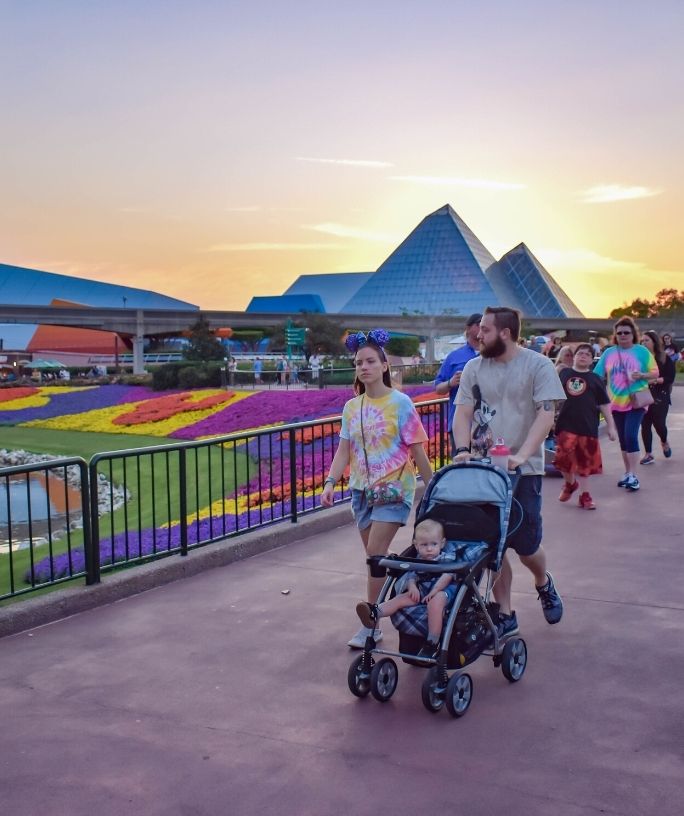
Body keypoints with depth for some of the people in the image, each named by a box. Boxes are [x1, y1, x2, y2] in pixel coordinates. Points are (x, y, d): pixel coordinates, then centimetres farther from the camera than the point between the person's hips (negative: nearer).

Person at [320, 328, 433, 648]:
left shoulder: (400, 403, -8)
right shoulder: (351, 408, 6)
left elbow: (418, 451, -5)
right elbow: (344, 451, 5)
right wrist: (330, 483, -10)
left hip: (393, 489, -5)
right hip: (362, 489, 5)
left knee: (375, 553, -11)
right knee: (375, 556, 10)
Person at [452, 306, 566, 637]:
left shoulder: (538, 366, -5)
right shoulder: (474, 368, 5)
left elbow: (545, 415, -12)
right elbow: (462, 413, 3)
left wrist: (522, 455, -25)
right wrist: (463, 450, -16)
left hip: (523, 470, -3)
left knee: (525, 544, 1)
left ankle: (543, 583, 36)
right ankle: (504, 615, 19)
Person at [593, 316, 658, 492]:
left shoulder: (642, 351, -2)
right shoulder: (609, 353, 5)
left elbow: (655, 372, 1)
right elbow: (597, 376, 6)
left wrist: (642, 375, -18)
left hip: (636, 401, -4)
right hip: (616, 402, 4)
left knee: (631, 436, -15)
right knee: (623, 439, 11)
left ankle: (632, 476, -11)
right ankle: (627, 473, 22)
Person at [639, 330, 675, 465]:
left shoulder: (665, 358, -2)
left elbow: (670, 378, -7)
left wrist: (656, 380, -20)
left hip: (660, 396, -2)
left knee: (659, 423, -3)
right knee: (645, 425, 1)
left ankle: (664, 442, 31)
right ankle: (648, 454, 11)